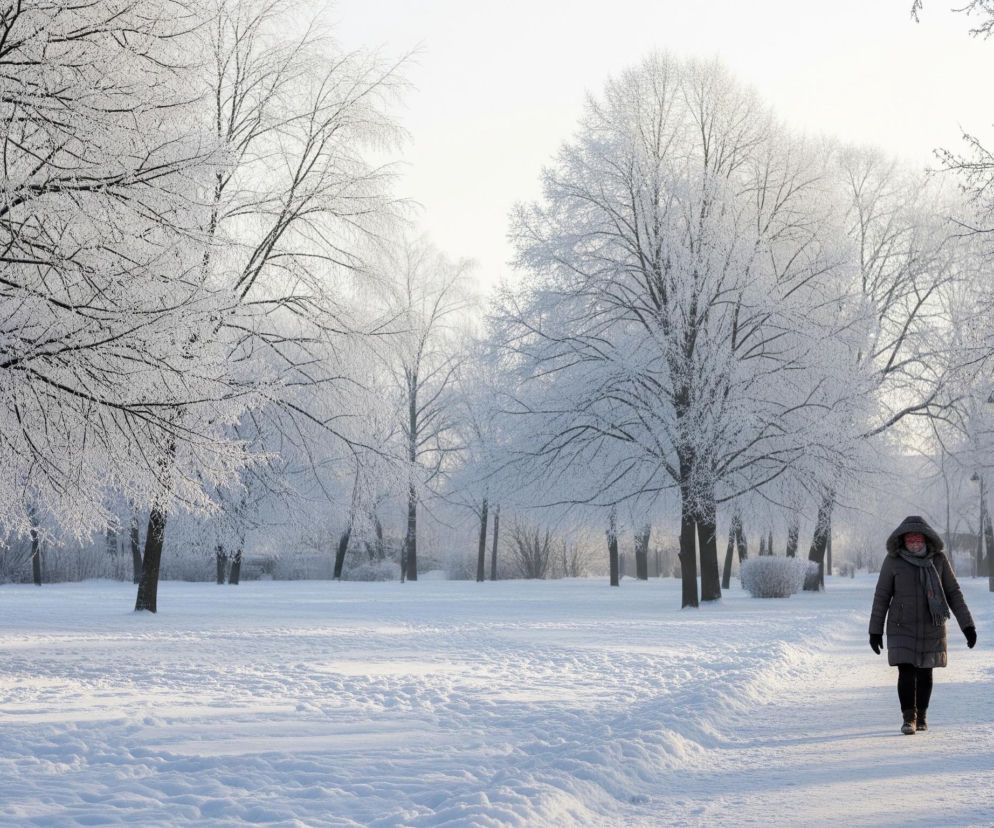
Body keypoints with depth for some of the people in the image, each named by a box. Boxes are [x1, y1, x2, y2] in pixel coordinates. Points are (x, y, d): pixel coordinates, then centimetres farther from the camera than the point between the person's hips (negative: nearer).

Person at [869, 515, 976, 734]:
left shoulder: (938, 560, -3)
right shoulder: (893, 560, -6)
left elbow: (954, 593, 2)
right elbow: (881, 596, 0)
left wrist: (967, 625, -3)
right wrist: (875, 630, 1)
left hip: (931, 628, 2)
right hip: (902, 629, -2)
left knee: (925, 673, 11)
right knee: (906, 673, -11)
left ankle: (921, 716, 26)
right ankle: (909, 718, -2)